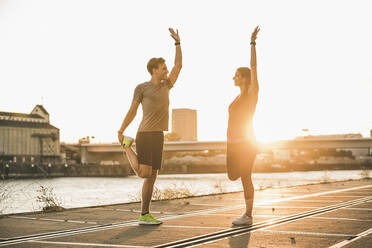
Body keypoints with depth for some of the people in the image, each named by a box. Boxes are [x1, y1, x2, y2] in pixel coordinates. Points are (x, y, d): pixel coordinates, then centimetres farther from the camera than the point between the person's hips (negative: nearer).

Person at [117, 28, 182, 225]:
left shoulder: (165, 86, 18)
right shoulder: (141, 88, 1)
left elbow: (178, 65, 21)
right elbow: (132, 111, 4)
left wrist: (177, 42, 17)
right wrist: (120, 132, 0)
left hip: (158, 137, 7)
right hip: (145, 135, -7)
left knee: (152, 177, 5)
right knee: (143, 172, -13)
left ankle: (144, 216, 9)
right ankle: (127, 145, 12)